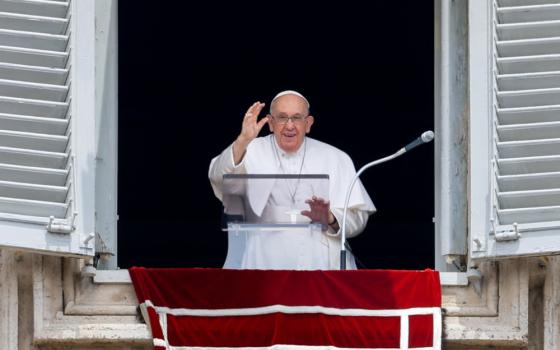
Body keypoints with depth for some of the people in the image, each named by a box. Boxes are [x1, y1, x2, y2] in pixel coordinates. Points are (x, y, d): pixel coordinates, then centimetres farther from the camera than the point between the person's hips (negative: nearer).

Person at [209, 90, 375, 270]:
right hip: (265, 265, -1)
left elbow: (358, 218, 6)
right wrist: (243, 141, -26)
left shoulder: (336, 159, 11)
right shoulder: (251, 152, 8)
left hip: (323, 264, 1)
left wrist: (330, 219, -14)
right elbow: (219, 178, -12)